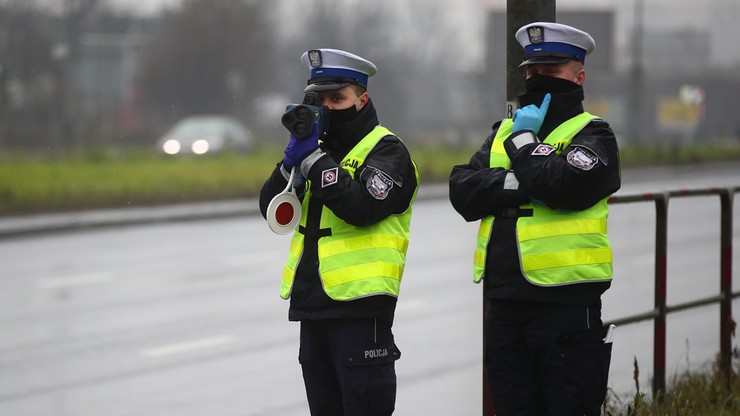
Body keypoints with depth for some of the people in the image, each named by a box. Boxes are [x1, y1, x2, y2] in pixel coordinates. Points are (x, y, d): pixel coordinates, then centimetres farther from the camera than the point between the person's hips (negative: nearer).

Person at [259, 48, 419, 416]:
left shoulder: (386, 151, -5)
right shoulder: (320, 145, 18)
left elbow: (361, 206, -23)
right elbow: (271, 208, 10)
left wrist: (314, 160, -17)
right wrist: (291, 162, -7)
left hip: (360, 304, -8)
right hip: (313, 301, 8)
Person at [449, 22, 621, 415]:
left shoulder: (592, 133, 0)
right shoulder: (503, 131, 18)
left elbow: (565, 184, -21)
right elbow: (462, 190, 4)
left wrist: (523, 141, -6)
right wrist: (516, 186, -12)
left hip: (566, 305, -6)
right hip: (503, 305, 6)